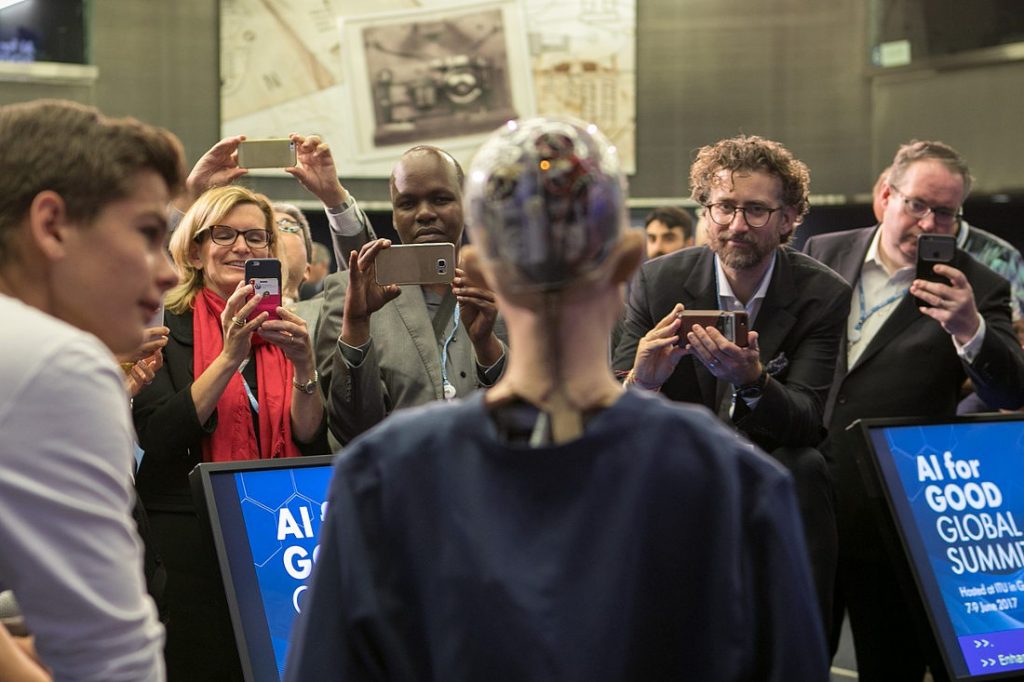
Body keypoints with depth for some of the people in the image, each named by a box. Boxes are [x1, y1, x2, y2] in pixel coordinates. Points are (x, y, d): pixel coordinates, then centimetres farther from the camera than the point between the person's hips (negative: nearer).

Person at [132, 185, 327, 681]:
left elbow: (312, 444, 2)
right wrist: (230, 357, -20)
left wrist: (304, 366, -14)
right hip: (189, 542, -3)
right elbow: (157, 436, -13)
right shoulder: (166, 327, -1)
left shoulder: (285, 331, 10)